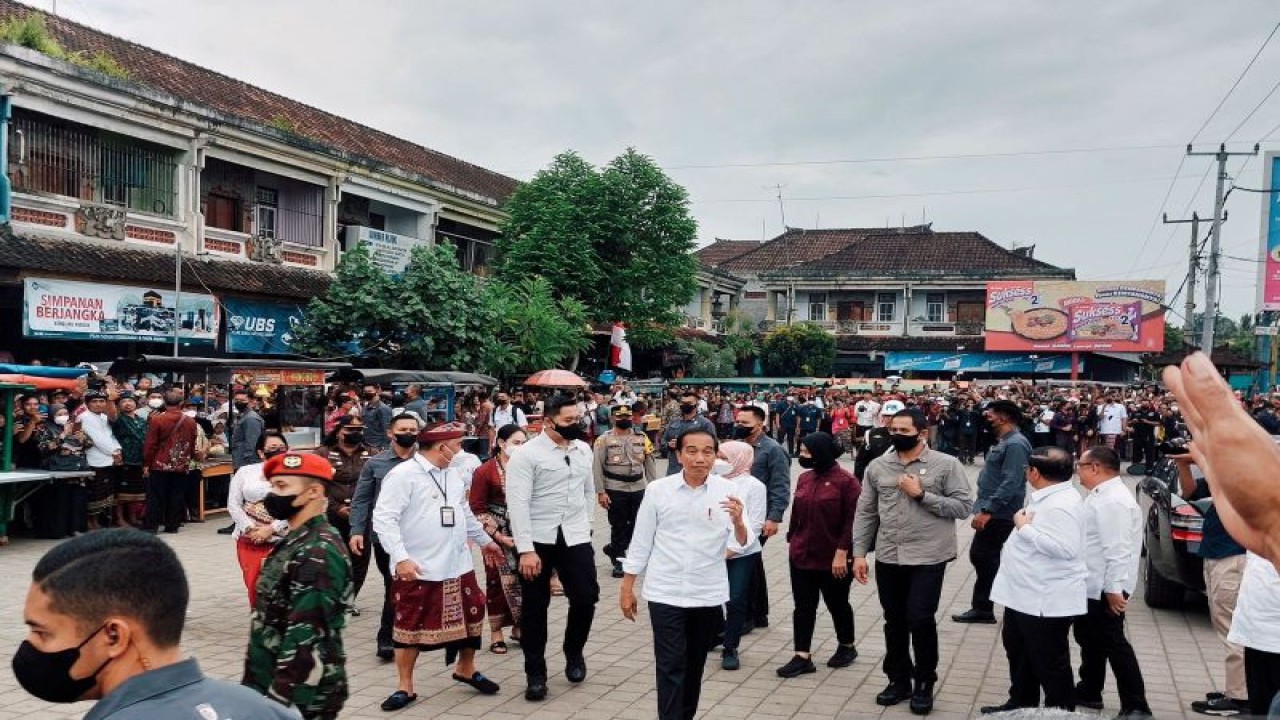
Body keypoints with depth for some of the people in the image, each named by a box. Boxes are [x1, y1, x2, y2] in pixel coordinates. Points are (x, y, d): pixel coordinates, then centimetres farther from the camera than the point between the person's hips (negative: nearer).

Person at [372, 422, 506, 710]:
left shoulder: (453, 474, 10)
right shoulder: (402, 475, -14)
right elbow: (384, 519, -18)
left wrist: (485, 540, 28)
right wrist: (401, 558, -25)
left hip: (459, 566, 7)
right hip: (419, 570, -7)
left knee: (471, 616, 14)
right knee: (411, 626, 4)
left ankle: (466, 669, 36)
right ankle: (405, 687, 20)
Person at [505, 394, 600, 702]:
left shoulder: (584, 450, 7)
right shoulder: (526, 454, -12)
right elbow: (517, 503, -16)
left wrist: (586, 523, 13)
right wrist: (526, 549, -20)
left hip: (575, 538, 4)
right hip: (537, 540, -4)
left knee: (586, 598, 1)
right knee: (535, 608, 6)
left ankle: (574, 653, 30)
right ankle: (536, 675, 21)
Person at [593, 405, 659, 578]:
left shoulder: (641, 438, 6)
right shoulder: (604, 440, -5)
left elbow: (649, 464, 10)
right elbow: (597, 467, -7)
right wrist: (601, 492, -12)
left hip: (638, 489, 4)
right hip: (615, 490, -4)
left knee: (638, 524, 8)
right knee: (618, 526, 3)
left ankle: (613, 549, 29)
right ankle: (619, 560, 18)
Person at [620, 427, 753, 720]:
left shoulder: (727, 491, -7)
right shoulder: (658, 489, -8)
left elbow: (741, 546, -10)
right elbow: (641, 542, 1)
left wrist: (737, 522, -31)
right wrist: (627, 588, 3)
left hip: (709, 594, 2)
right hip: (666, 593, -1)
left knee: (694, 666, 16)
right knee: (670, 667, -2)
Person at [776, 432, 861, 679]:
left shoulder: (846, 481, -14)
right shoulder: (804, 478, 5)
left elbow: (851, 521, -16)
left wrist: (842, 553, -19)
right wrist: (792, 542, 13)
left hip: (833, 559, -5)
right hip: (801, 556, 5)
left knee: (837, 604, 13)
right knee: (803, 607, 6)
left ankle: (847, 647, 34)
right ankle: (802, 657, 11)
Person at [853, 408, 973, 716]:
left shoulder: (946, 464, -6)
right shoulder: (877, 466, 4)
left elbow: (963, 506, -10)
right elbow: (865, 513, 7)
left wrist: (920, 494, -17)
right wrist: (859, 553, 2)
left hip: (928, 558, -4)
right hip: (888, 557, 4)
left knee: (920, 620, -5)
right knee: (894, 622, 13)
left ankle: (924, 683, 18)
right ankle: (898, 680, 30)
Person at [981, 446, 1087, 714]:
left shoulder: (1061, 504, -25)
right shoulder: (1049, 496, 8)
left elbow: (1065, 547, -34)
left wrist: (1024, 527, -26)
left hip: (1046, 600, -11)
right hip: (1025, 594, 11)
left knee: (1049, 664, 3)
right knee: (1018, 651, 24)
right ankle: (1020, 705, 39)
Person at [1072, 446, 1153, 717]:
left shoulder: (1113, 501, -23)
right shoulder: (1101, 494, 11)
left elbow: (1117, 549, -26)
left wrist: (1114, 588, -25)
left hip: (1104, 589, -10)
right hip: (1090, 585, 10)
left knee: (1112, 644, -2)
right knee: (1090, 640, 20)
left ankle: (1135, 706, 6)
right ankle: (1089, 692, 33)